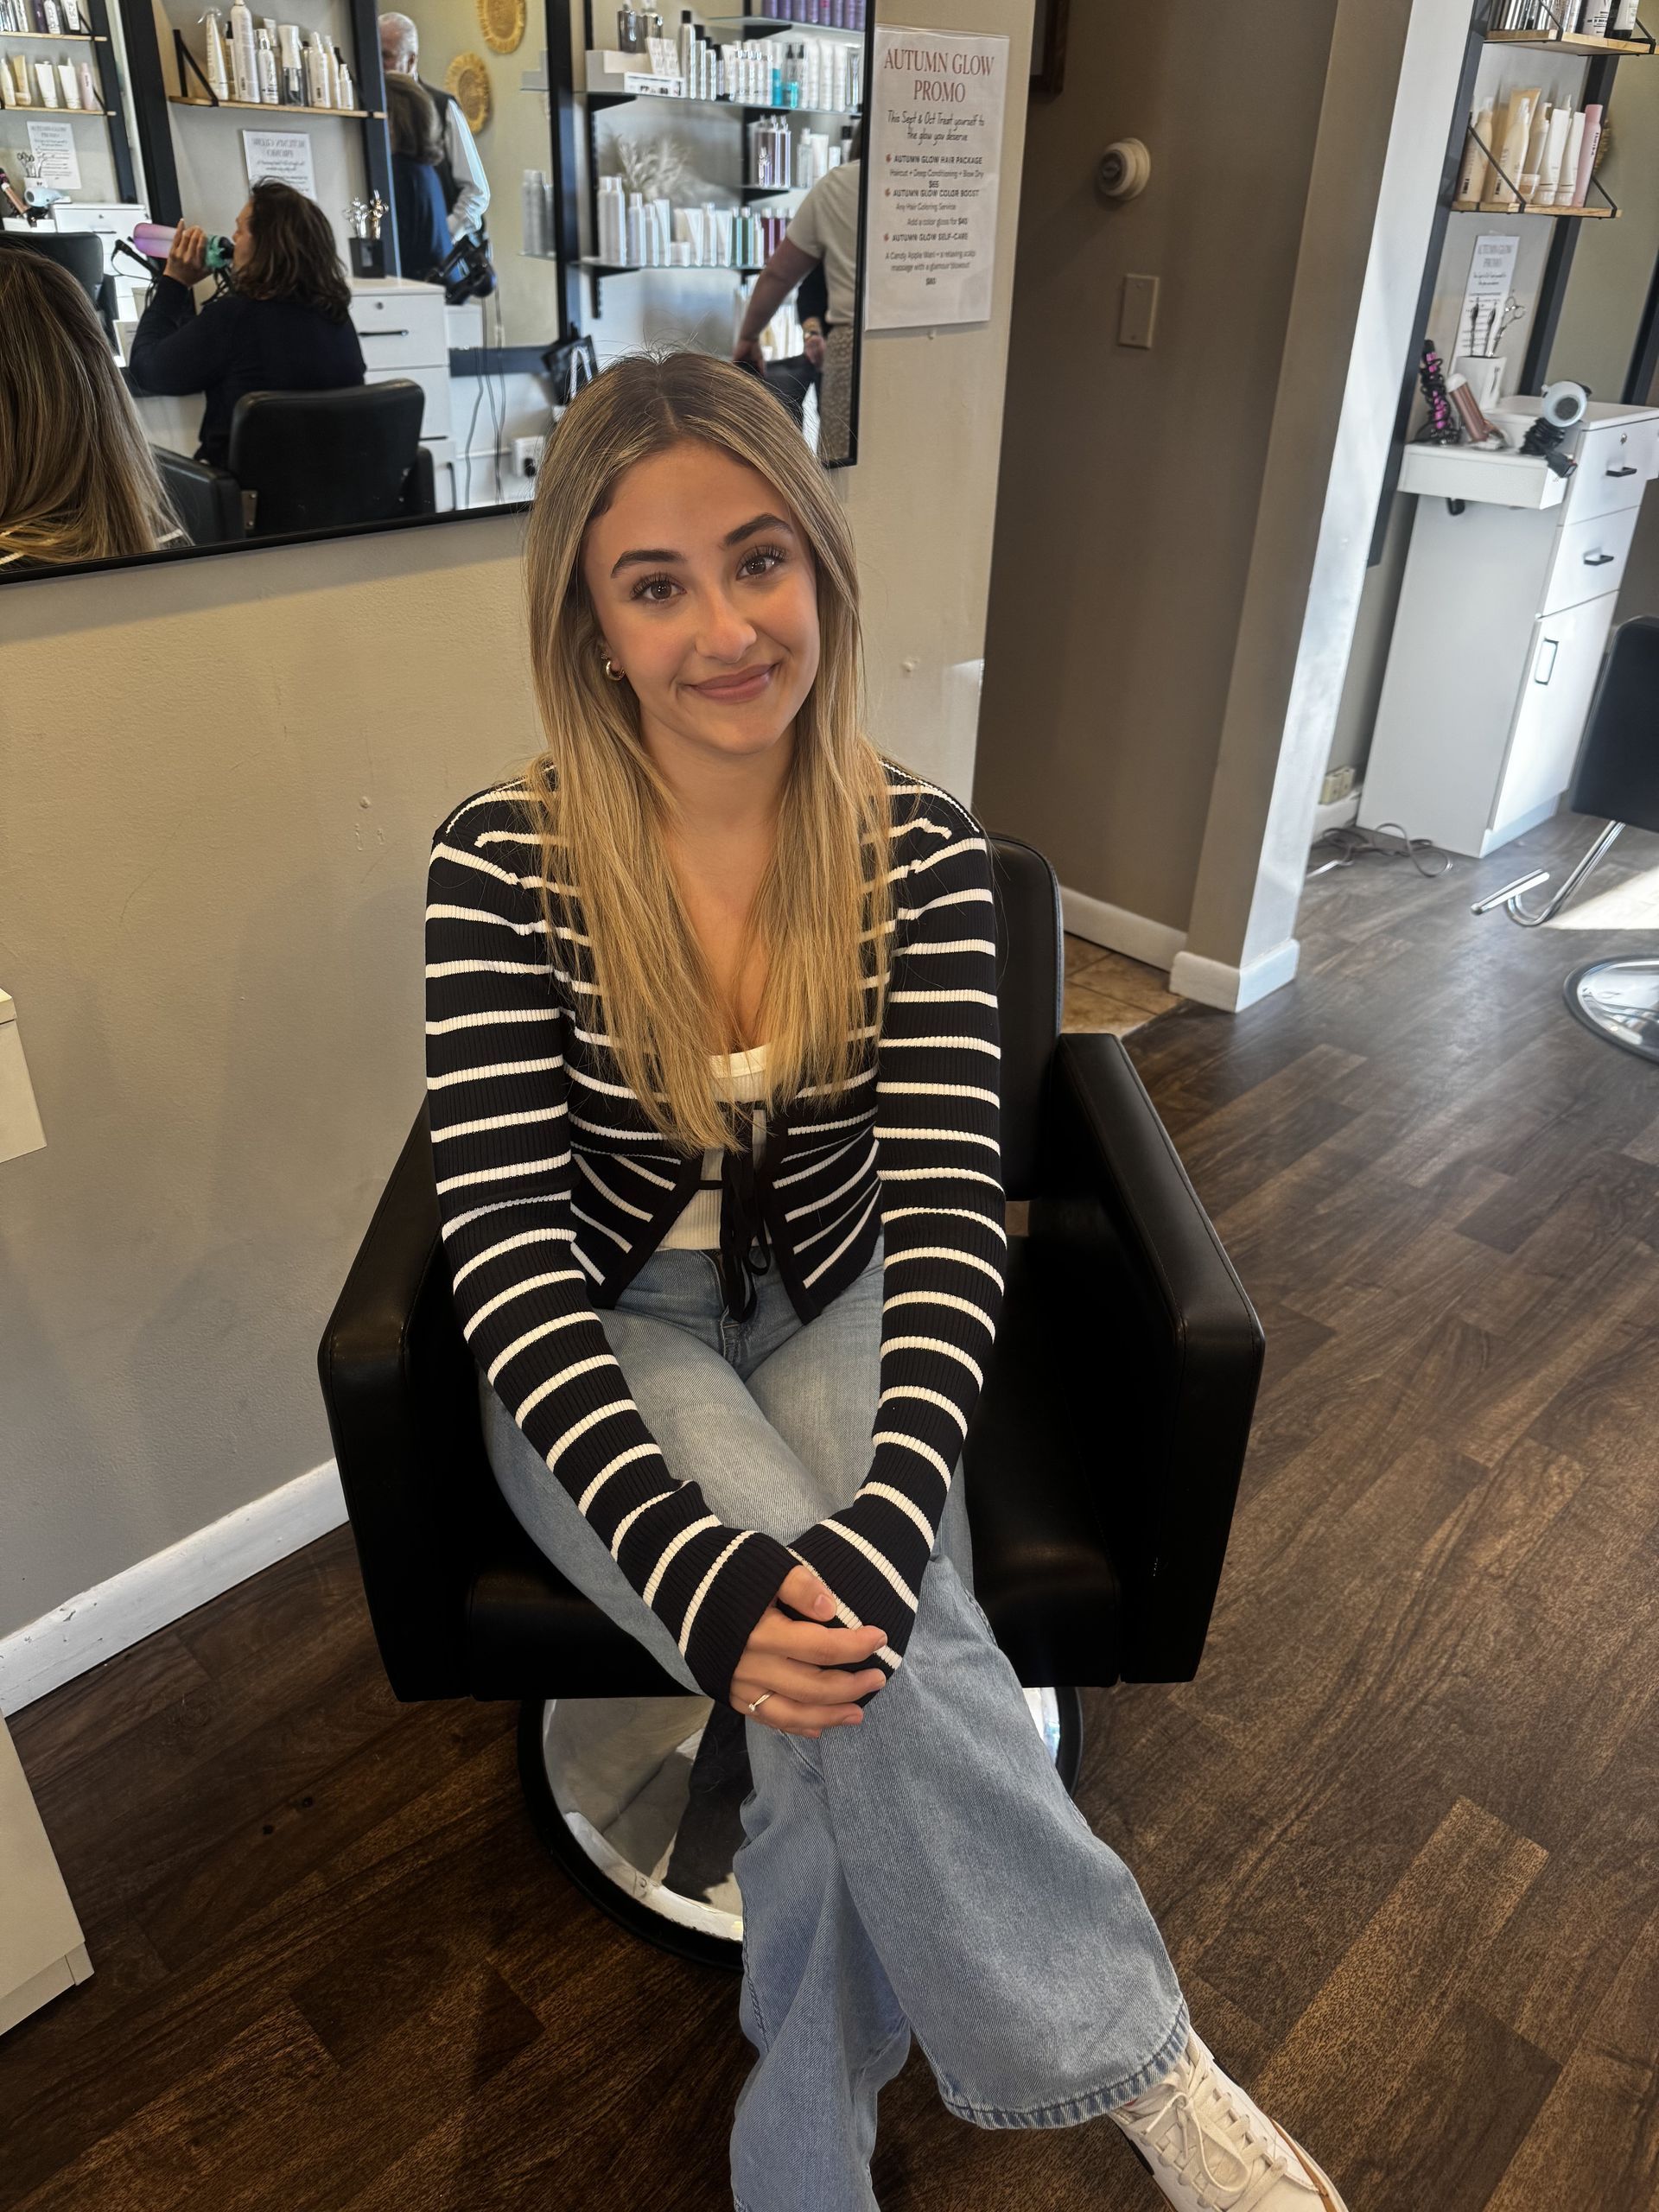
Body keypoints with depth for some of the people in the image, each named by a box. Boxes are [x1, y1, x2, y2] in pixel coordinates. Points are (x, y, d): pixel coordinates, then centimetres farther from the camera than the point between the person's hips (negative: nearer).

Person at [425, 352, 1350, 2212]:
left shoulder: (923, 857, -11)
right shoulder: (502, 865, -16)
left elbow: (946, 1215, -16)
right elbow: (512, 1244, -20)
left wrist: (881, 1522, -33)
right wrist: (697, 1568, -32)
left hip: (830, 1326, 2)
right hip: (610, 1349, -1)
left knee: (846, 1702, -24)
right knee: (858, 1675, -26)